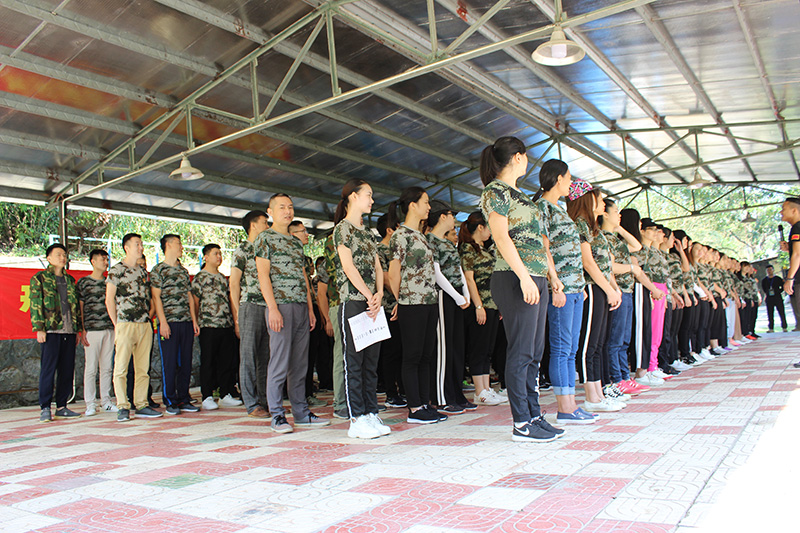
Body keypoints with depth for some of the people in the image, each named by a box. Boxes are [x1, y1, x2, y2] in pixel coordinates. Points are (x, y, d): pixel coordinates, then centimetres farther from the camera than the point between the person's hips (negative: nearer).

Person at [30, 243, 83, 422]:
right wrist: (39, 329, -11)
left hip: (69, 331, 5)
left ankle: (62, 406, 14)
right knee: (48, 369, -4)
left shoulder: (70, 280, 18)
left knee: (67, 370, 6)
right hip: (51, 331, -5)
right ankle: (45, 408, 3)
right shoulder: (39, 278, 3)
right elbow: (35, 305, -3)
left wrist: (78, 329, 15)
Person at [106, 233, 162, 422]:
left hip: (145, 325, 6)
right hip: (126, 324, -6)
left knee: (143, 368, 6)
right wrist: (117, 325, -5)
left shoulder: (143, 272, 17)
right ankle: (123, 407, 1)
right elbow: (109, 300, -3)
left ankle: (141, 405, 12)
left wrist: (149, 316, 10)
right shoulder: (116, 270, 0)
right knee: (121, 368, -4)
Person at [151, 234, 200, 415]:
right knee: (169, 363, -2)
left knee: (186, 362, 7)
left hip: (186, 322, 6)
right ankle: (171, 401, 7)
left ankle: (184, 399, 15)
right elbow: (156, 297, -6)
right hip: (169, 323, -6)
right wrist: (163, 322, -14)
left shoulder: (184, 271, 19)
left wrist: (194, 321, 12)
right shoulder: (158, 270, 0)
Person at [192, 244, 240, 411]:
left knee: (228, 361, 7)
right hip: (209, 326, -6)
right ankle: (207, 398, 6)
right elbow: (195, 302, -4)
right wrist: (197, 323, -9)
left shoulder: (223, 278, 18)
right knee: (208, 362, -1)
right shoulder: (199, 278, -1)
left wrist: (234, 320, 15)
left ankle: (226, 395, 15)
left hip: (227, 325, 6)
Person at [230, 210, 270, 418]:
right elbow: (234, 283, -4)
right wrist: (238, 314, -9)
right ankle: (252, 404, 2)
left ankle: (264, 400, 14)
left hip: (268, 307, 6)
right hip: (251, 307, -6)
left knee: (266, 358, 8)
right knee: (249, 357, -2)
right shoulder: (242, 249, 0)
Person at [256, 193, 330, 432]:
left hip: (301, 307, 7)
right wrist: (273, 308, -17)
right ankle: (277, 416, 2)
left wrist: (311, 309, 15)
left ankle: (301, 413, 14)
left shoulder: (296, 242, 21)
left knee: (300, 363, 8)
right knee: (280, 363, -5)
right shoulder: (265, 238, 1)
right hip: (281, 306, -7)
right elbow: (263, 274, -8)